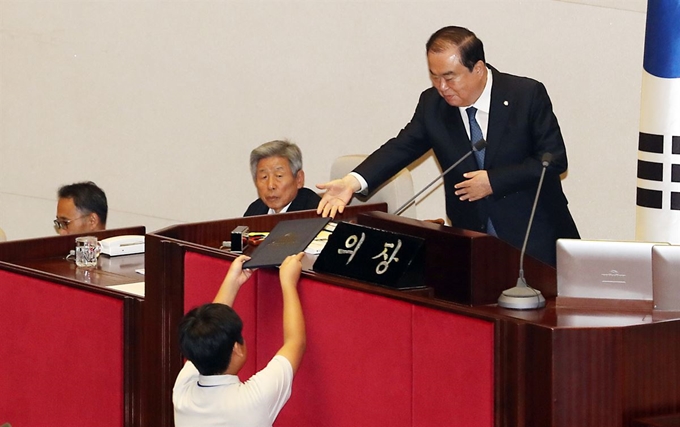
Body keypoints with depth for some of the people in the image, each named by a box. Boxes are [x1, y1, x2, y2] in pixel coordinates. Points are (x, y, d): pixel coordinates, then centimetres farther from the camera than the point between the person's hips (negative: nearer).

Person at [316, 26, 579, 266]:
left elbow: (554, 158, -12)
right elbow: (401, 147, -2)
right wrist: (353, 182, -19)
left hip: (535, 239, -3)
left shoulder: (527, 95, -11)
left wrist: (494, 181, -20)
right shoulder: (432, 104, 1)